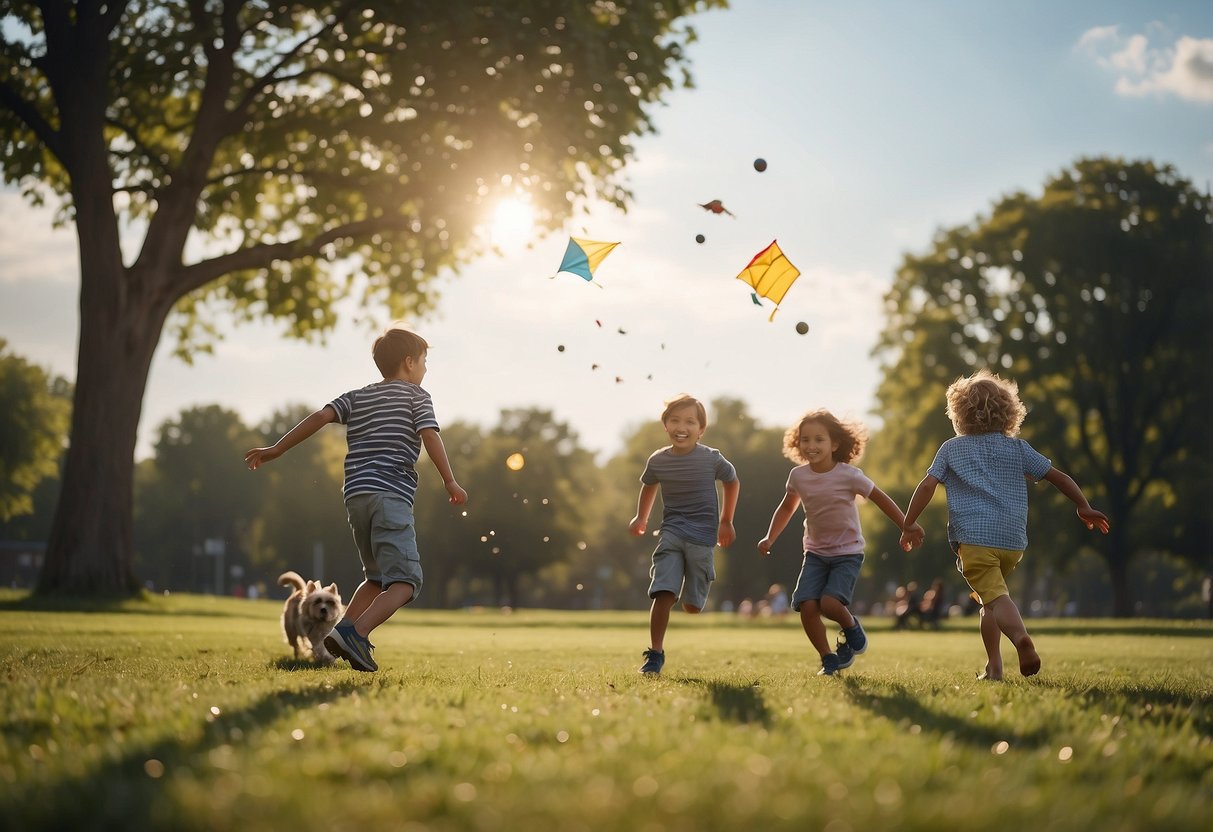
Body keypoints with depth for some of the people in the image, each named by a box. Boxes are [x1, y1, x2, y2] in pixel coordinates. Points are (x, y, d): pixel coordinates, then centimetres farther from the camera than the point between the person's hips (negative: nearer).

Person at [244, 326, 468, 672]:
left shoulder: (357, 397, 21)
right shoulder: (416, 396, 8)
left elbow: (321, 416, 7)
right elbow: (430, 436, -7)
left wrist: (276, 449, 7)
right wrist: (450, 482, -4)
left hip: (355, 494, 7)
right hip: (391, 494, -7)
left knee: (378, 578, 21)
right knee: (405, 581, -10)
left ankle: (343, 633, 2)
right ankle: (356, 632, -31)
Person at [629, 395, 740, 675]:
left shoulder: (712, 459, -8)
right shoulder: (657, 461, -1)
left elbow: (732, 482, 11)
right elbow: (649, 486, 22)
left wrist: (726, 522, 14)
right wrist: (641, 517, 18)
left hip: (703, 535, -1)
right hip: (671, 532, 1)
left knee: (692, 605, 3)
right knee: (663, 593, -16)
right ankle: (655, 654, -9)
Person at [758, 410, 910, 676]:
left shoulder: (848, 475, -16)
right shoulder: (798, 476, -5)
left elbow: (882, 499, -5)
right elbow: (787, 507, 15)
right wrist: (770, 538, 6)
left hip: (847, 553, -4)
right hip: (815, 552, 4)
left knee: (829, 603, -23)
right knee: (807, 606, -13)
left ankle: (851, 627, 11)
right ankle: (828, 659, 7)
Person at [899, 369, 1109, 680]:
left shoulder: (951, 448, 9)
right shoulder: (1018, 448, 15)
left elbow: (927, 485, -1)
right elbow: (1059, 477, 14)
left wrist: (909, 524, 5)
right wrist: (1084, 507, 23)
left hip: (974, 538, -4)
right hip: (1013, 540, 4)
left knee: (995, 596, -15)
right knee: (988, 598, 21)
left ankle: (1021, 637, -44)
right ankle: (993, 665, 12)